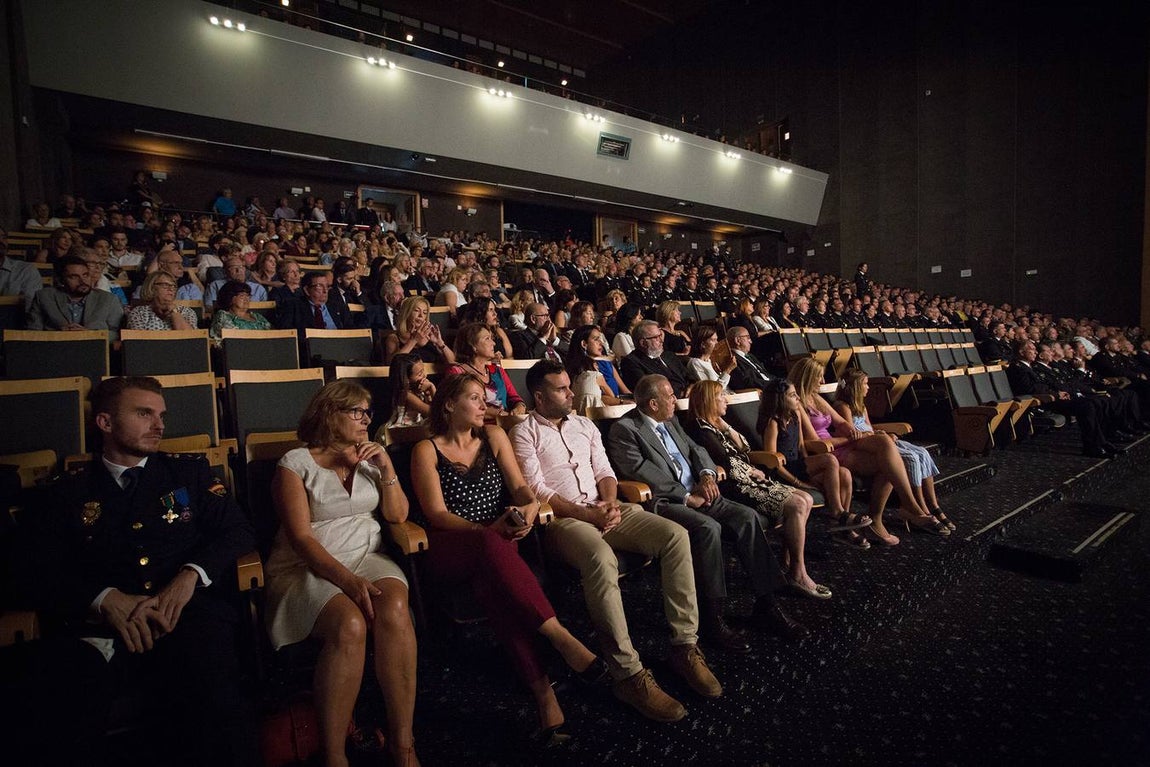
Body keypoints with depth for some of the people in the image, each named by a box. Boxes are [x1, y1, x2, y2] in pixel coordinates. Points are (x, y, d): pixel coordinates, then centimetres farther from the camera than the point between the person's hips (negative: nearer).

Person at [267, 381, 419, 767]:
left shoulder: (367, 457, 14)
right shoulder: (296, 463, -1)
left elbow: (397, 515, 11)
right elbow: (301, 538, -10)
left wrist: (386, 467, -3)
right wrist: (348, 579, -24)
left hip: (366, 556, 4)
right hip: (308, 566, -3)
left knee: (394, 609, -30)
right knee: (349, 624, -34)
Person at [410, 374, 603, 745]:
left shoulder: (493, 437, 15)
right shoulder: (427, 450, 4)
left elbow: (520, 488, 8)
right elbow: (437, 514, -5)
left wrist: (530, 509, -17)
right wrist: (487, 531, -20)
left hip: (496, 544, 2)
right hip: (449, 551, -2)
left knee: (489, 580, -34)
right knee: (491, 547, -37)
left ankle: (542, 690, -41)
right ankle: (559, 637, -40)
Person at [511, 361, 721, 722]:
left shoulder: (584, 425, 21)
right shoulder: (524, 433, 2)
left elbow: (604, 472, 16)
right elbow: (537, 491, -7)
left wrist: (610, 503, -6)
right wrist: (588, 515, -15)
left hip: (604, 510, 6)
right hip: (562, 518, -6)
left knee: (675, 535, -17)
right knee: (602, 558, -40)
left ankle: (685, 645, -11)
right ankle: (629, 673, -30)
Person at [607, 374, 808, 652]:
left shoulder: (671, 422, 19)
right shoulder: (623, 429, -7)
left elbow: (696, 449, 21)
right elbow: (640, 470, -17)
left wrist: (706, 475, -2)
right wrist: (686, 497, -17)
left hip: (696, 494, 8)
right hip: (662, 502, -8)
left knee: (748, 516, -11)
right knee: (708, 527, -32)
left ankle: (765, 605, -5)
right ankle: (712, 620, -21)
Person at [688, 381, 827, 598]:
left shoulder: (714, 426, 18)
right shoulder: (703, 431, -11)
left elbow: (744, 449, 14)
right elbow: (729, 463, -15)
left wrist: (726, 427, 4)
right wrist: (754, 472, 0)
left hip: (746, 480, 10)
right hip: (734, 487, -10)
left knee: (806, 499, 2)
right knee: (797, 505, -20)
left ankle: (787, 560, 6)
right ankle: (797, 574, -14)